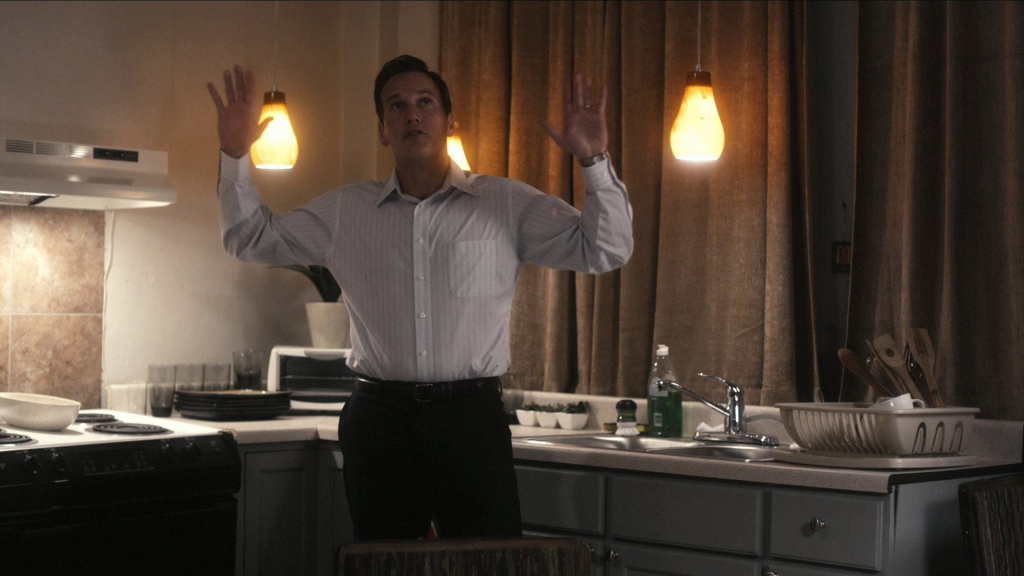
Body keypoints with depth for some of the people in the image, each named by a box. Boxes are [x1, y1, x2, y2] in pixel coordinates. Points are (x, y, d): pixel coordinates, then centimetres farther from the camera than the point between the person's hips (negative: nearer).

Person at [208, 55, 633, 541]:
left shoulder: (507, 205, 5)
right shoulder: (345, 211, 11)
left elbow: (605, 251, 1)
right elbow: (252, 239, 18)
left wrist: (594, 162, -13)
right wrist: (234, 156, 6)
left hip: (472, 414, -2)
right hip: (380, 417, 2)